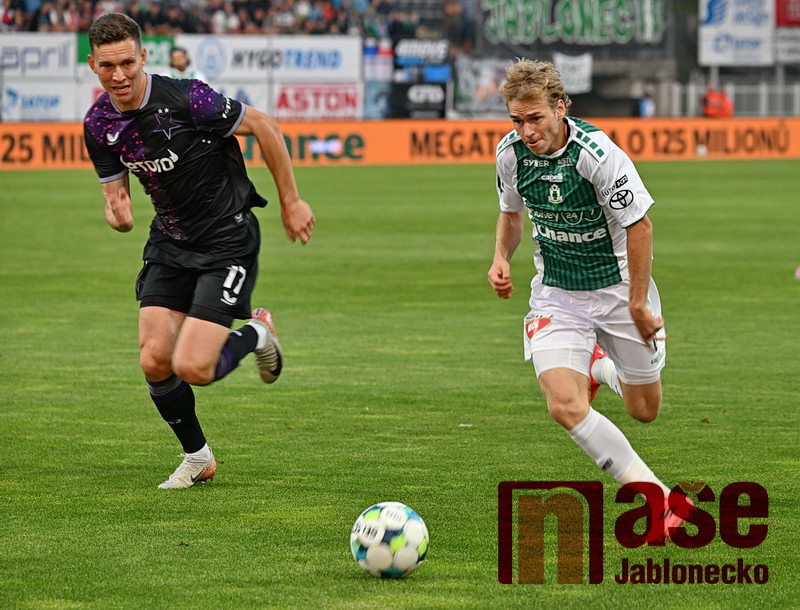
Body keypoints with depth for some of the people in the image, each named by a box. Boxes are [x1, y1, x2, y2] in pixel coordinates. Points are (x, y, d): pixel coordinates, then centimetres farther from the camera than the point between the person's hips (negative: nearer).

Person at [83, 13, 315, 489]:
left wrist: (291, 202, -6)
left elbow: (264, 127, -12)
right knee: (155, 362, -5)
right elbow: (115, 189, 8)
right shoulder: (99, 124, -5)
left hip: (228, 240, -6)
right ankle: (197, 457, 20)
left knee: (192, 369, -16)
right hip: (170, 244, 6)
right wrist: (118, 214, -18)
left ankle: (256, 334, 18)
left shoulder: (187, 98, -23)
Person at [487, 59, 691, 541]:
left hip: (617, 288, -3)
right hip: (556, 296, 3)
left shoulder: (598, 153, -26)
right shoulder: (511, 153, -10)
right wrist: (502, 259, -7)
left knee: (644, 409, 9)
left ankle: (601, 367, 45)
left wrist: (638, 304, -15)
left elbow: (639, 226, -17)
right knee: (565, 405, -20)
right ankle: (660, 500, -10)